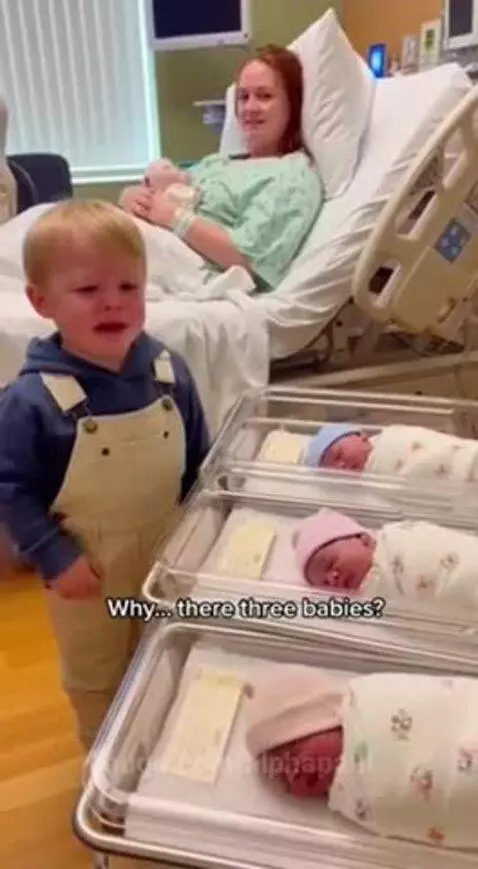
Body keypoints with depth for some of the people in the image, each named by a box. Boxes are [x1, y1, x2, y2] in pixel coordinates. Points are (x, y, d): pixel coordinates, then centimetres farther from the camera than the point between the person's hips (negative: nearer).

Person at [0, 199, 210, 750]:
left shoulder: (169, 373, -13)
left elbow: (199, 460, 0)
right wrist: (53, 557, -21)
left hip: (168, 556, 4)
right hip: (89, 570, -3)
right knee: (95, 680, 22)